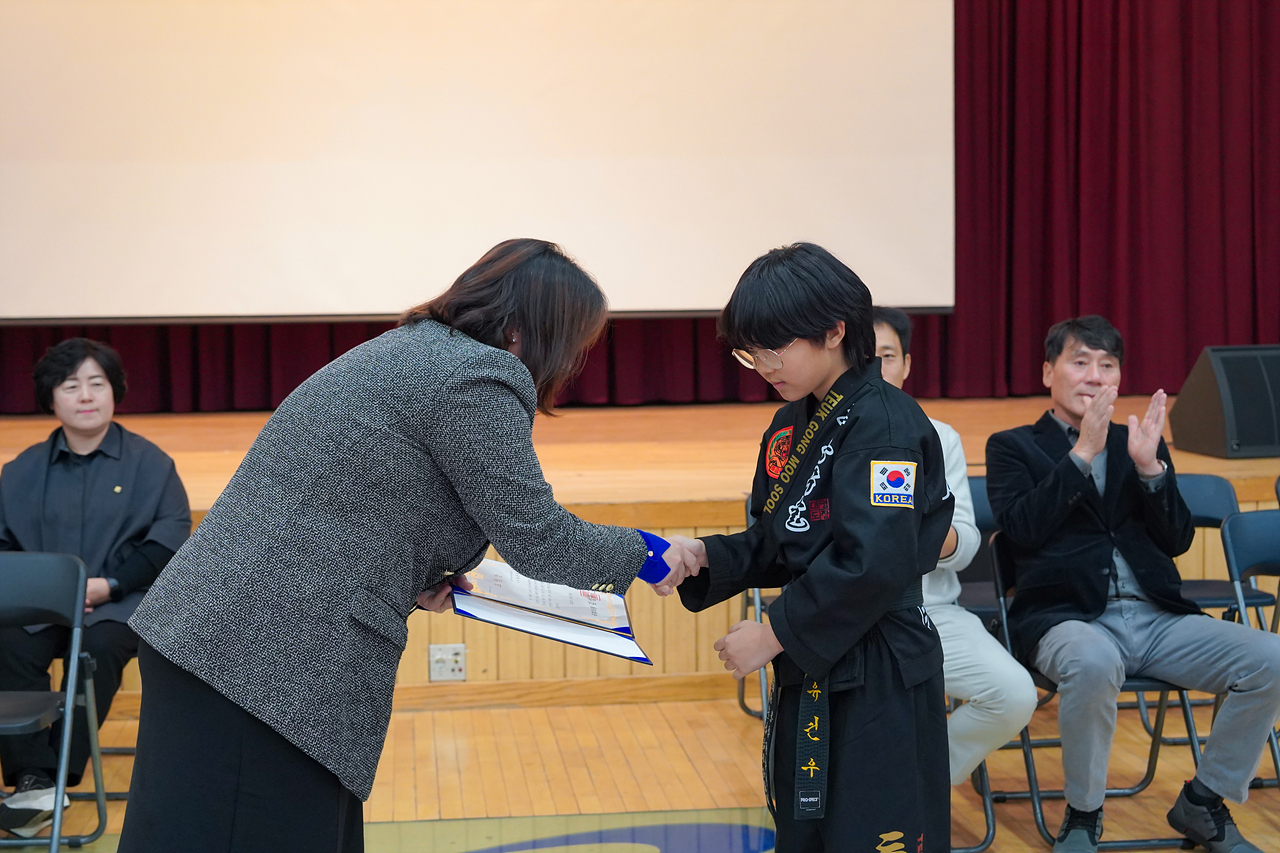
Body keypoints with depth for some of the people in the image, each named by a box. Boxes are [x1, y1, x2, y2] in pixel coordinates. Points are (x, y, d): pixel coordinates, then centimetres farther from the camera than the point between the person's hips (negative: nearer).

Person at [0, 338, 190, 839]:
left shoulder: (150, 463, 7)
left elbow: (168, 540, 0)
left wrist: (109, 585, -12)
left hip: (120, 603, -2)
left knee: (97, 648, -35)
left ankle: (53, 776, -29)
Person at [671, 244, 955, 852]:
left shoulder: (884, 425, -17)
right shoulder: (790, 426, 11)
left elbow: (872, 567, -24)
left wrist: (775, 634, -18)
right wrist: (701, 557, -2)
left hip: (877, 683, -9)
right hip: (808, 674, 9)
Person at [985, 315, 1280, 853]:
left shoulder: (1140, 442, 22)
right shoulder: (1013, 447, 12)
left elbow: (1177, 540, 11)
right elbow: (1022, 529, -7)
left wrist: (1149, 465, -4)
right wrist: (1083, 454, -10)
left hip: (1155, 617, 5)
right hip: (1065, 616, -4)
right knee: (1095, 663, -40)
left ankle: (1203, 804, 3)